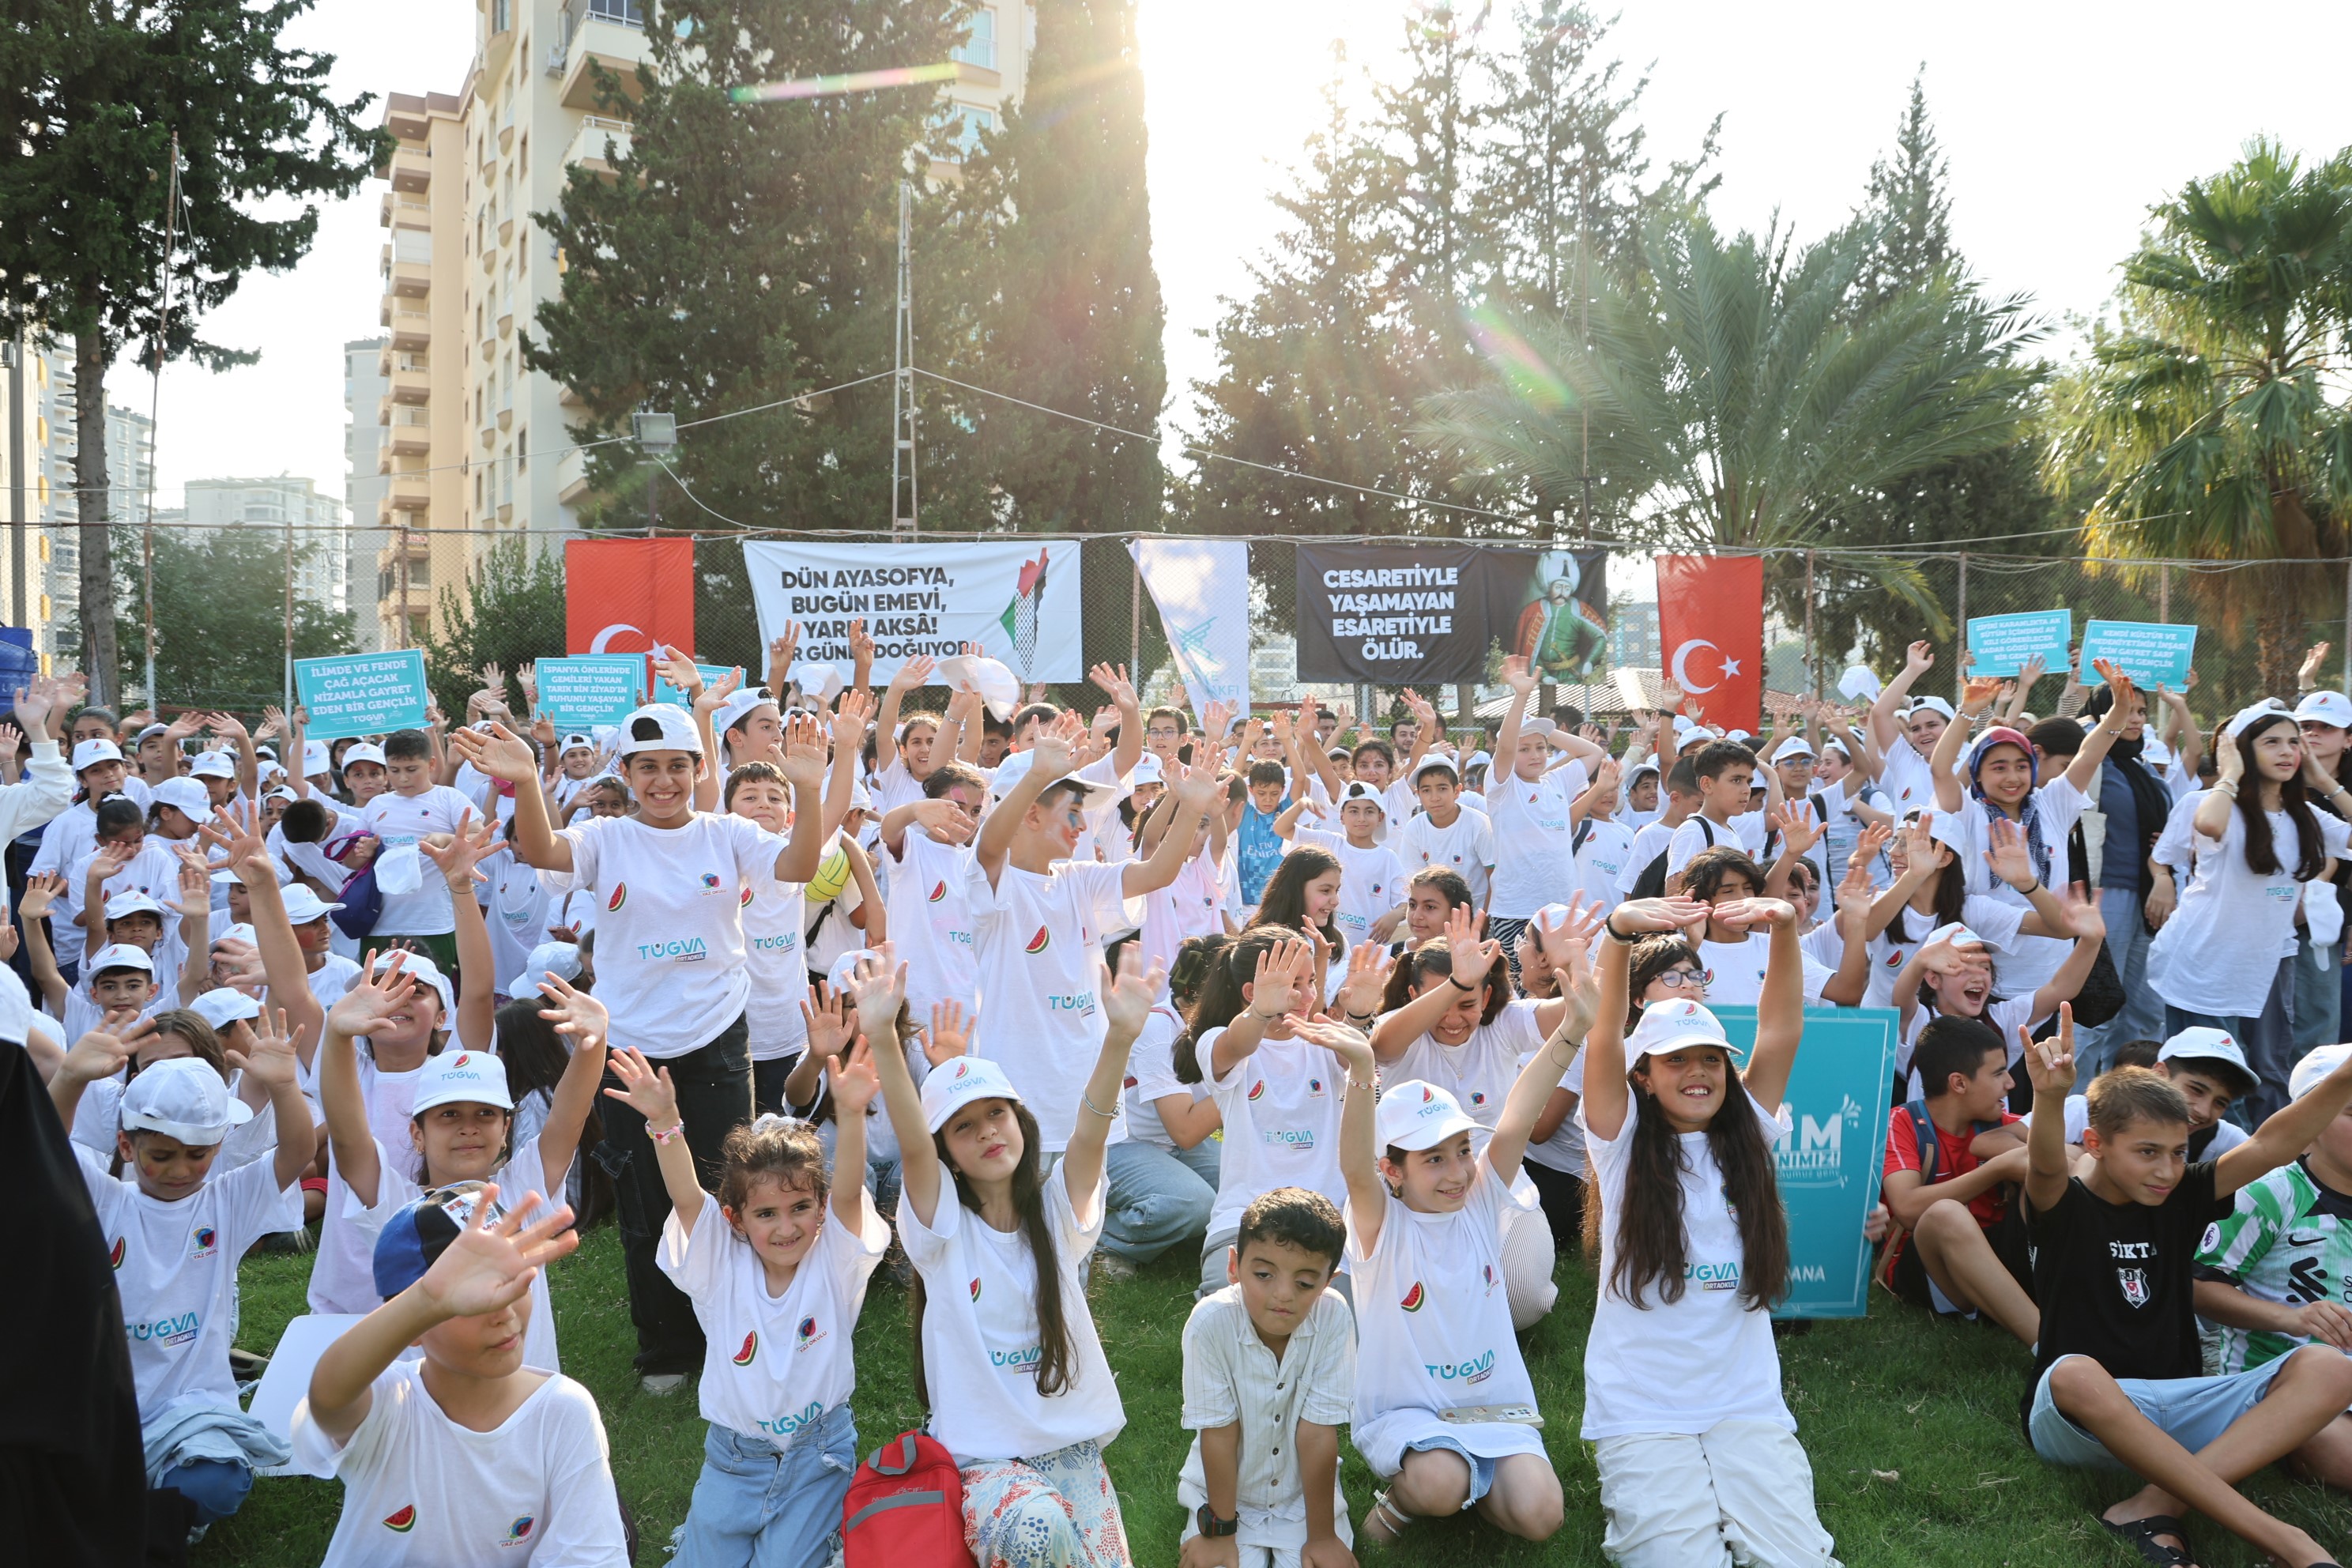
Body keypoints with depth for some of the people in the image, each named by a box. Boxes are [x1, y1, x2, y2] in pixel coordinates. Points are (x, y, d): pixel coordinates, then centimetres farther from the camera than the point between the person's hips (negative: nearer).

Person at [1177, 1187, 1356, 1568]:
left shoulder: (1332, 1318, -24)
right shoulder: (1212, 1322, -26)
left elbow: (1317, 1432, -18)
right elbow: (1219, 1432, -17)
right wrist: (1219, 1533, -9)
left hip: (1307, 1490, 1)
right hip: (1225, 1489, -1)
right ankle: (1197, 1534, 9)